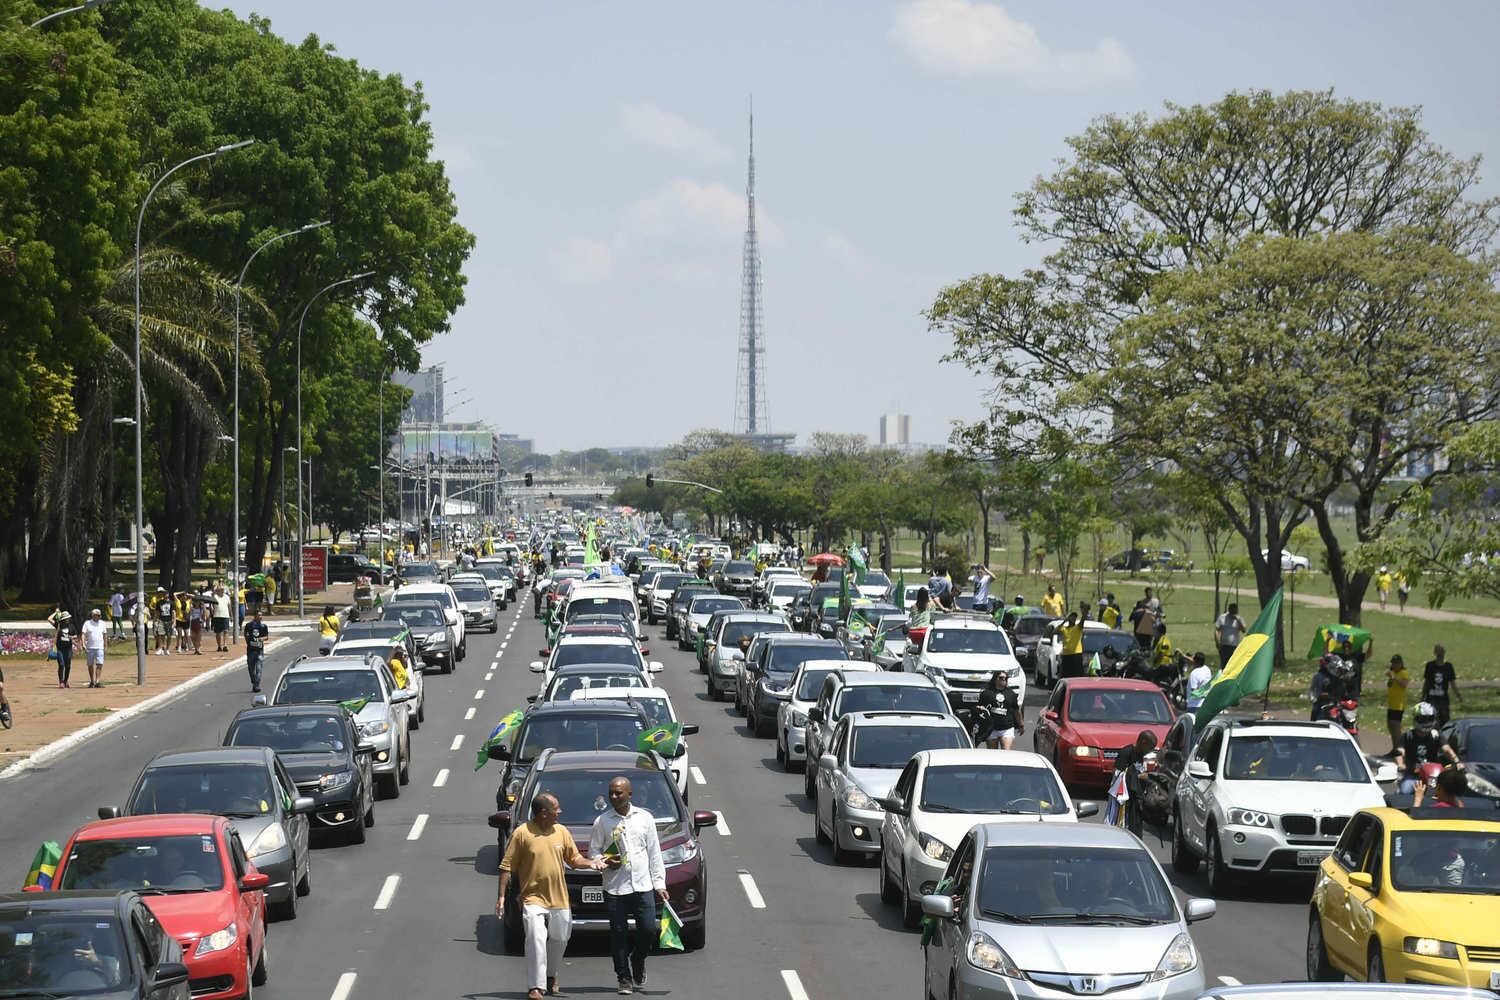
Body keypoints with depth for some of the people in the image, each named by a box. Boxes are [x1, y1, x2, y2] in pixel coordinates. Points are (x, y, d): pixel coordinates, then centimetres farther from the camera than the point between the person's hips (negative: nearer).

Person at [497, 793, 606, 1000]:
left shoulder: (561, 831, 7)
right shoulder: (522, 833, -8)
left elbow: (574, 858, 16)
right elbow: (507, 867, -5)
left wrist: (591, 863, -3)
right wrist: (501, 896, -9)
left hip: (559, 898, 5)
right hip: (533, 898, -5)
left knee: (559, 940, 15)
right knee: (536, 940, -18)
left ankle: (551, 977, 38)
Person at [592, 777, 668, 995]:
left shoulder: (645, 818, 9)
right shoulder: (602, 822, 3)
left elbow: (654, 853, 11)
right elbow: (593, 853, 7)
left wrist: (659, 883, 6)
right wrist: (605, 862, -15)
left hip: (643, 886, 1)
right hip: (615, 889, -1)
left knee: (649, 931, -3)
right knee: (619, 935, 0)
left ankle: (638, 961, 27)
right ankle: (624, 979, 10)